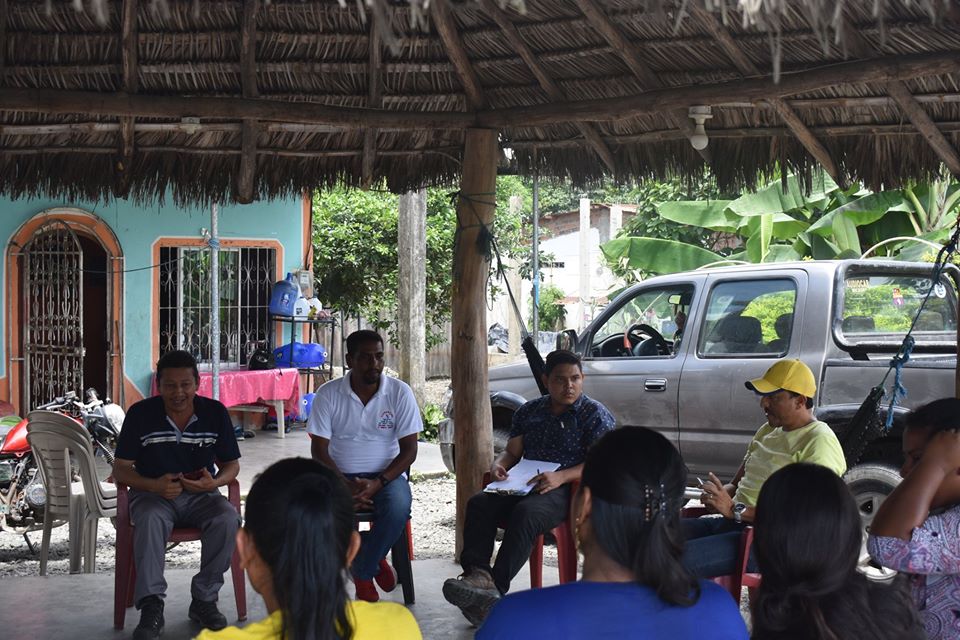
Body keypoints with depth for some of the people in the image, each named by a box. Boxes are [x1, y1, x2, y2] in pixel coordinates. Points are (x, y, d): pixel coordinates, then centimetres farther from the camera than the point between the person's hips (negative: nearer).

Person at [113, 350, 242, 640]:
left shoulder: (215, 412, -2)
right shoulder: (140, 414, -7)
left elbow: (232, 464, 6)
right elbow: (120, 469, -3)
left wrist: (214, 482, -18)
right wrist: (154, 485, -23)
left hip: (200, 495, 2)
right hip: (153, 494, -1)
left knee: (228, 519, -30)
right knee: (150, 519, -36)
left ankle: (204, 600, -15)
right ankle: (151, 607, -34)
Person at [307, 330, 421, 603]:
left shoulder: (399, 392, -3)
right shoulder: (328, 394, -3)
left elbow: (409, 450, -4)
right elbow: (319, 450, -4)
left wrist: (378, 483, -19)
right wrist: (346, 486, -20)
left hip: (386, 475, 0)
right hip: (340, 476, 1)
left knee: (398, 508, -34)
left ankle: (362, 572, -4)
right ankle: (374, 563, -6)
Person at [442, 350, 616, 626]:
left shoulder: (596, 414, 1)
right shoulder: (529, 411, 18)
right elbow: (512, 451, 20)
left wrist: (561, 477, -25)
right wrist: (499, 465, -5)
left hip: (568, 489, -6)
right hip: (524, 485, 6)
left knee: (525, 513, -37)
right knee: (479, 504, -23)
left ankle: (496, 587, -39)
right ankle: (477, 572, -38)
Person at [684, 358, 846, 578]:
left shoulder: (820, 443, -9)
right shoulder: (768, 431, 19)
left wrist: (735, 510, -21)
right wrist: (722, 492, 0)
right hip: (730, 523, 9)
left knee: (680, 558, -29)